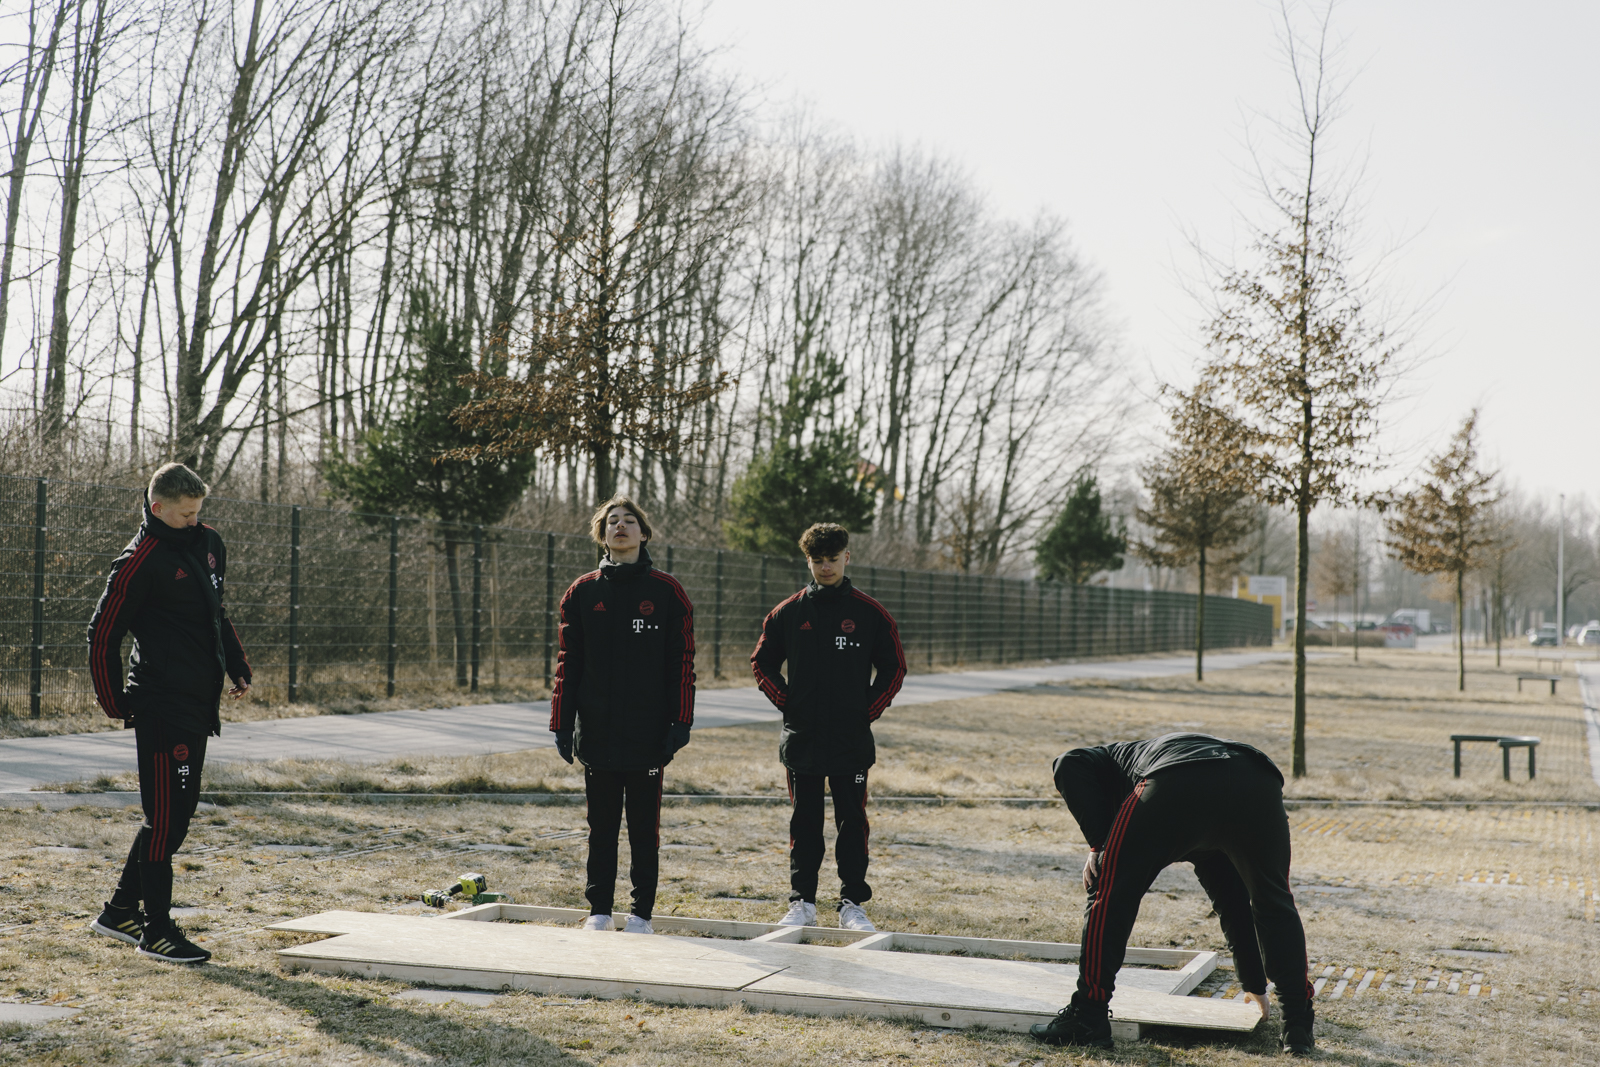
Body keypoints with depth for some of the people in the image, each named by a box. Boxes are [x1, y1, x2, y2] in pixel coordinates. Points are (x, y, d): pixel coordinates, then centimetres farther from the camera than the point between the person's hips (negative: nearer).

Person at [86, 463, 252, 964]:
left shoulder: (209, 543, 12)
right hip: (162, 706, -8)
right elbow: (102, 635, -9)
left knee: (177, 811, 13)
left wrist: (238, 668, 19)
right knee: (167, 815, -6)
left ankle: (121, 911, 24)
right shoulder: (140, 563, -13)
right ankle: (156, 930, 2)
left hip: (199, 703, 9)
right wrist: (116, 704, -6)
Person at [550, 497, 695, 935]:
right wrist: (562, 724, 2)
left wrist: (680, 722, -7)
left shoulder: (667, 592, 2)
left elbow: (682, 663, 0)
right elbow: (568, 663, 8)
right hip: (596, 733, 2)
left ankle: (641, 914, 13)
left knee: (644, 828, 4)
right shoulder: (582, 592, 7)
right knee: (601, 828, 8)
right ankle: (599, 911, 17)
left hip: (648, 735, -2)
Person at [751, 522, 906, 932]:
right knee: (804, 822, 7)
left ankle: (852, 904, 10)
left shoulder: (870, 613, 1)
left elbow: (894, 669, 7)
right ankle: (802, 902, 14)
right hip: (801, 740, 1)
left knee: (853, 822, 3)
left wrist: (869, 711, -2)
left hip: (852, 740, -1)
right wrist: (787, 703, 0)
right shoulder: (788, 613, 4)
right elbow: (762, 663, 12)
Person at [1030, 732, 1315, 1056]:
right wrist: (1255, 987, 59)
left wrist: (1099, 844, 15)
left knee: (1110, 896, 13)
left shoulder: (1120, 758, 38)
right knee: (1276, 907, 27)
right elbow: (1235, 907, 49)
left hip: (1176, 785, -5)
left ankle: (1088, 1017, 14)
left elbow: (1070, 765, 14)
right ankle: (1297, 1027, 28)